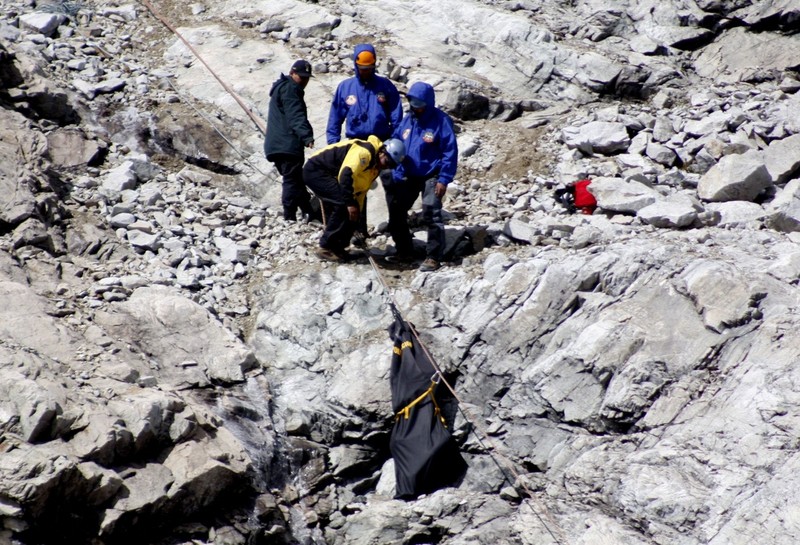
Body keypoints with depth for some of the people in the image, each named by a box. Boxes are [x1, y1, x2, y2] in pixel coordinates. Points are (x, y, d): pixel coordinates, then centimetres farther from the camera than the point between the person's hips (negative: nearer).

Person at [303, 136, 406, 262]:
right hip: (315, 170, -10)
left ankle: (335, 246, 14)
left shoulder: (375, 167, 8)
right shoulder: (364, 152, -24)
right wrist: (350, 203, -32)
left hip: (329, 175, 10)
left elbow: (360, 190, 16)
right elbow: (346, 175, -33)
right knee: (344, 204, -21)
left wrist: (357, 212, 14)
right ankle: (326, 248, -14)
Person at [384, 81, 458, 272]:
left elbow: (450, 151, -15)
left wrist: (444, 179, -19)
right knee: (396, 213, 10)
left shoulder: (441, 121, -15)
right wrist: (396, 175, 2)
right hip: (408, 177, 7)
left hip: (431, 177, -7)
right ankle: (404, 252, 24)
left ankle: (433, 257, -8)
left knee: (431, 214, -15)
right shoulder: (407, 120, 2)